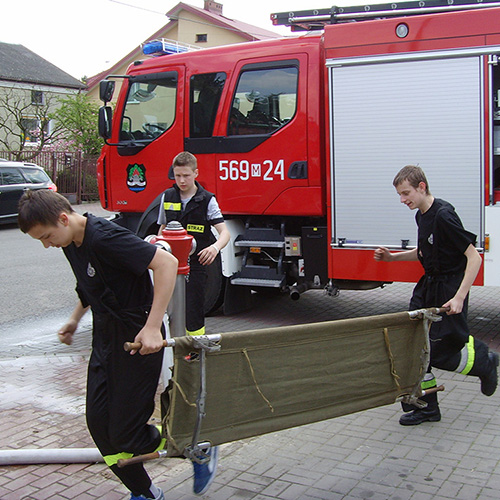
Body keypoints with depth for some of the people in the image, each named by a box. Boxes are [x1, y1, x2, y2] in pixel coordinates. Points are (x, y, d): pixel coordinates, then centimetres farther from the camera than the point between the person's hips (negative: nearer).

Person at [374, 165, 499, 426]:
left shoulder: (443, 216, -21)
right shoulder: (421, 215, 7)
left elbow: (474, 258, -22)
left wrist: (459, 298, -28)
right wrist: (393, 257, 11)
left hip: (450, 288, -9)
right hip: (429, 285, 9)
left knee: (440, 350, -4)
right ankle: (427, 407, 14)